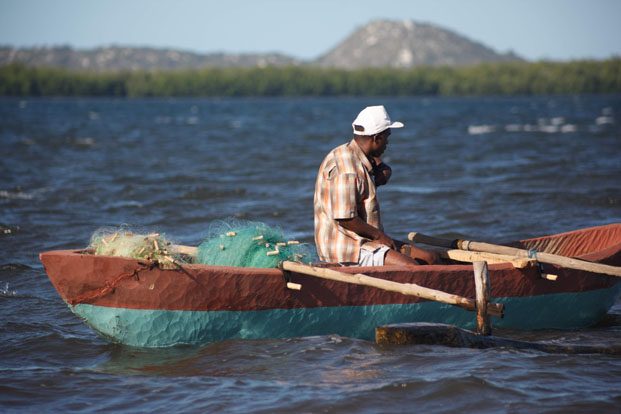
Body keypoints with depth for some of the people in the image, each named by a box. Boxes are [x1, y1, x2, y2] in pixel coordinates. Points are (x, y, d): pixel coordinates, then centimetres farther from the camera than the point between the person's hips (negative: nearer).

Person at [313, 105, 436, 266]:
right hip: (346, 248, -11)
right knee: (409, 266, -26)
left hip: (364, 240, 11)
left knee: (429, 258, 5)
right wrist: (378, 235, -13)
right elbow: (344, 217, -24)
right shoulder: (346, 166, -20)